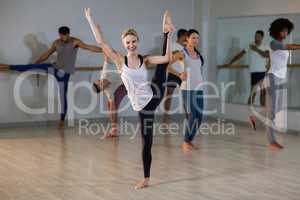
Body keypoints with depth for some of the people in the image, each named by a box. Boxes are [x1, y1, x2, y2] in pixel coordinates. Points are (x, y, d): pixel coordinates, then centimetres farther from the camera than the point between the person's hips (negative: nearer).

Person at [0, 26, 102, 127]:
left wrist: (104, 50, -28)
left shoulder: (75, 41, -11)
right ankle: (8, 67, 2)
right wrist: (35, 63, 21)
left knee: (63, 96, -1)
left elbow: (89, 47, -18)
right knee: (32, 67, -7)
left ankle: (62, 120, 10)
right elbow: (47, 54, 14)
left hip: (65, 73, -3)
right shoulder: (56, 43, 2)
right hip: (55, 67, 4)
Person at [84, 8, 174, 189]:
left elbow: (167, 58, -13)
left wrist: (169, 35, -17)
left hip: (154, 94, 1)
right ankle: (146, 179, 19)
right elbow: (101, 42, -9)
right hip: (143, 105, -1)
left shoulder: (145, 60, 0)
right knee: (147, 142, 7)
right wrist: (90, 20, -7)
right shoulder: (120, 60, -4)